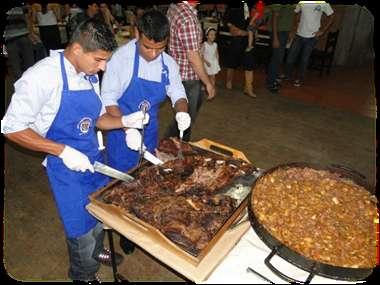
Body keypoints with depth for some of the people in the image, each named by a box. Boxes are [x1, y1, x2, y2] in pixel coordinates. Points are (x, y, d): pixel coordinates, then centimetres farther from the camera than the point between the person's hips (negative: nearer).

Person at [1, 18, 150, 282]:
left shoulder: (90, 76, -1)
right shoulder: (42, 76, -22)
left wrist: (125, 121, -10)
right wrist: (62, 151, -26)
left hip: (94, 158, 7)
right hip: (66, 167, -6)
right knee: (83, 226, 10)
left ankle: (96, 251, 54)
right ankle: (83, 275, 41)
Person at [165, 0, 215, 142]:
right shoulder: (188, 19, -27)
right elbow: (193, 57, -25)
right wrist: (208, 82, -16)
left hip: (177, 70, 10)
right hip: (186, 77, -10)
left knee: (197, 102, 28)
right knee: (187, 117, 6)